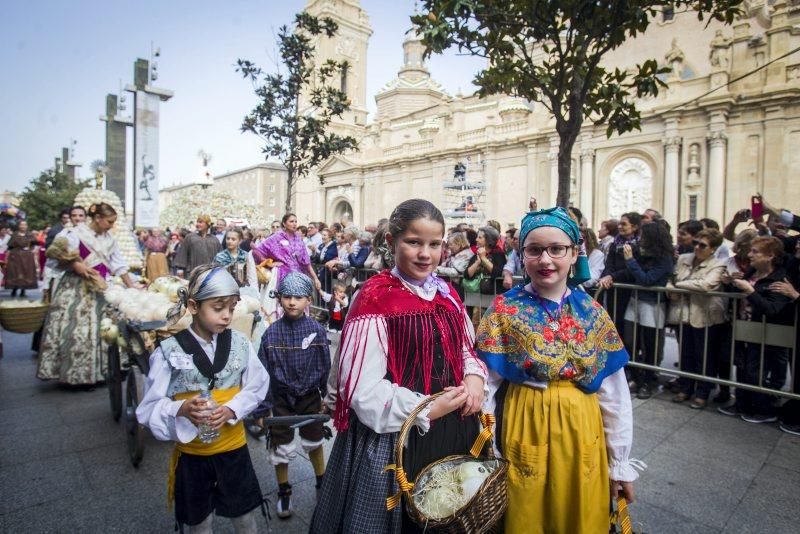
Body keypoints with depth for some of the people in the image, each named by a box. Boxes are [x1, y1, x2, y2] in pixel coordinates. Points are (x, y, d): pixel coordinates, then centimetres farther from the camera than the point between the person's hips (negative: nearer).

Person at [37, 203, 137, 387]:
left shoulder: (109, 239, 7)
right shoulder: (75, 234, -11)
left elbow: (119, 265, 8)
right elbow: (53, 258, -11)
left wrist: (132, 288, 4)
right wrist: (76, 266, -24)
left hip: (99, 290, 6)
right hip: (75, 289, -6)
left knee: (98, 329, 8)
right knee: (75, 330, -3)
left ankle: (93, 372, 17)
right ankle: (77, 374, 6)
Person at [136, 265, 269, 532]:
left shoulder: (240, 343, -10)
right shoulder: (169, 350, -16)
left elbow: (257, 387, -3)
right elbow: (149, 406, -12)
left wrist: (231, 409, -20)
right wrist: (181, 409, -31)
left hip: (234, 447, 1)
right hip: (191, 451, -1)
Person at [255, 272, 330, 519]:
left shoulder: (317, 330, -14)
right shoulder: (272, 332, -14)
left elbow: (325, 366, -5)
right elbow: (264, 372, -8)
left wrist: (326, 396, 1)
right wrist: (263, 406, -8)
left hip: (310, 395, 0)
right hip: (281, 397, 0)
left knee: (314, 443, 19)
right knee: (280, 448, 12)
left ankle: (322, 481, 43)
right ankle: (284, 492, 36)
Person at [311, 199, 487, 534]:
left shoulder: (447, 295, 5)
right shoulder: (375, 298, -16)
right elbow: (362, 388, -19)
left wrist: (475, 377, -5)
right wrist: (426, 409, -18)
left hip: (453, 431, 6)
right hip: (396, 436, -6)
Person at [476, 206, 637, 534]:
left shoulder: (593, 314, -1)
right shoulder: (504, 311, -9)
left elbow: (614, 393, 3)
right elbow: (487, 385, -7)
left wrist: (620, 462, 5)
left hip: (580, 431, 2)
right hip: (524, 429, -2)